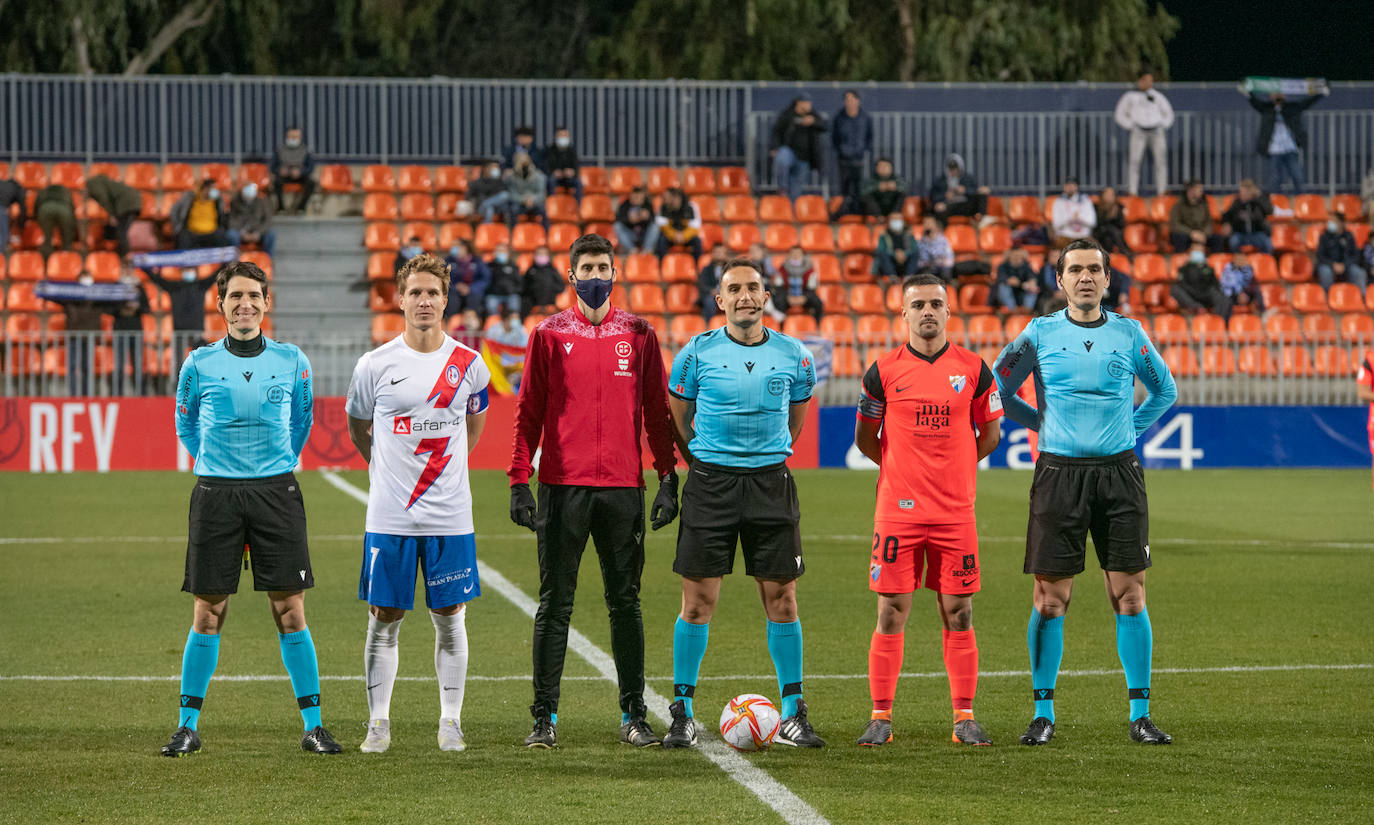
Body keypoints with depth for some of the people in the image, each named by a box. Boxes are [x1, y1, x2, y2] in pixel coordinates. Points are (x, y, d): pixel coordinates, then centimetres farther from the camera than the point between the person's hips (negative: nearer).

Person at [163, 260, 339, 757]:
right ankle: (188, 725, 10)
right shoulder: (199, 364, 2)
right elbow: (186, 426, 17)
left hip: (277, 492, 0)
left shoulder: (292, 362, 4)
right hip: (216, 495, 0)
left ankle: (313, 724, 5)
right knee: (208, 613, 1)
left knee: (290, 611, -2)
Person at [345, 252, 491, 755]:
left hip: (449, 515, 1)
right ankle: (378, 723, 10)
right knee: (384, 619, 2)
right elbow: (357, 427, 15)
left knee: (450, 619, 4)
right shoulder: (376, 365, -2)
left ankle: (451, 722, 12)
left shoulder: (468, 365, 2)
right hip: (389, 517, -1)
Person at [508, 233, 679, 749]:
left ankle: (633, 715, 11)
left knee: (625, 602, 5)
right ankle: (545, 717, 3)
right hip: (563, 485, -1)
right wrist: (519, 482, -2)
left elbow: (657, 411, 11)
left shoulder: (638, 335, 8)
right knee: (554, 605, 0)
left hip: (623, 485, 1)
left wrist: (668, 479, 4)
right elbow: (528, 412, 5)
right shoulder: (549, 335, 5)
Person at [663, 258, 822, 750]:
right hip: (710, 483, -1)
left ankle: (792, 712, 9)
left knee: (781, 599, 1)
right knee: (698, 600, -3)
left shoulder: (792, 356, 4)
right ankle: (683, 713, 5)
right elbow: (678, 418, 12)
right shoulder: (698, 353, -1)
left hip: (770, 482, 1)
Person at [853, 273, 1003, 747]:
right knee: (891, 614, -2)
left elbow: (989, 435, 14)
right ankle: (881, 717, 3)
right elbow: (865, 438, 13)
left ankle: (965, 718, 7)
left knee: (958, 615, 2)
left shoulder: (974, 370, 3)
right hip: (898, 510, -1)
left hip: (956, 512, 1)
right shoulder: (884, 371, 1)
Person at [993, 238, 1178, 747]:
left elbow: (1164, 390, 21)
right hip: (1059, 472, -1)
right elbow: (997, 389, 15)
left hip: (1119, 474, 1)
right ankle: (1044, 712, 7)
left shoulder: (1129, 333, 8)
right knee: (1050, 599, -2)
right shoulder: (1040, 334, 4)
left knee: (1129, 596, -2)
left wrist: (1132, 429, 10)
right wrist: (1041, 423, 8)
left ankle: (1140, 714, 4)